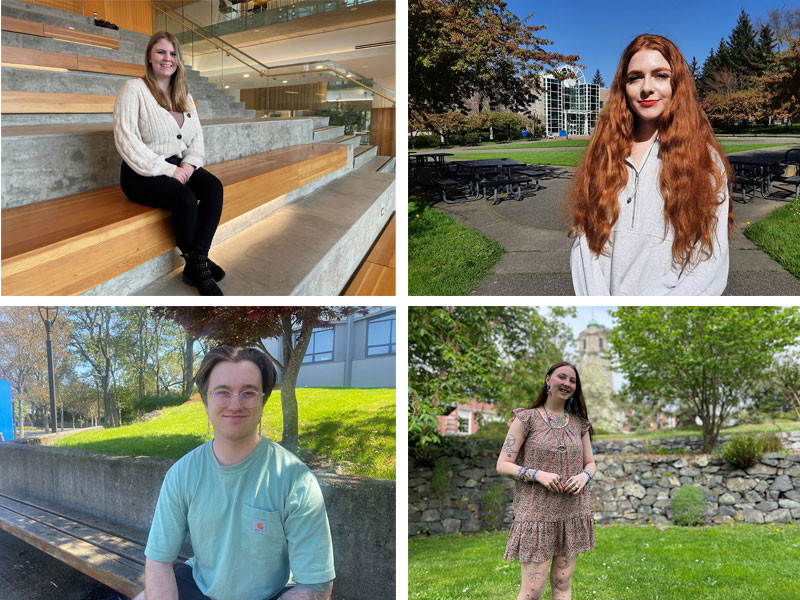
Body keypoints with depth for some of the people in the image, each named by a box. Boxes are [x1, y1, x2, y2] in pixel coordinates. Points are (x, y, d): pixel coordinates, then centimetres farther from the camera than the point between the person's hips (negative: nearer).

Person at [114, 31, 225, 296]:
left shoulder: (183, 95, 16)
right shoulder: (134, 89, -5)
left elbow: (196, 135, 13)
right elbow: (126, 140, -15)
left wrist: (189, 163, -10)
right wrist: (165, 169, -21)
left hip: (178, 166, 6)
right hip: (143, 173, -6)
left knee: (213, 187, -24)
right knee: (185, 198, -32)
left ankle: (196, 262, -24)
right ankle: (197, 265, -11)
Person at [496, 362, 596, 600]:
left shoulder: (579, 423, 10)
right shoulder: (527, 419, -3)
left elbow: (590, 463, 16)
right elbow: (503, 464, -5)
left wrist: (584, 476, -8)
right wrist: (539, 475, -20)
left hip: (572, 513, 4)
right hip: (537, 512, -4)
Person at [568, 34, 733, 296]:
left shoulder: (705, 160, 3)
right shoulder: (603, 154, 11)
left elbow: (709, 268, -4)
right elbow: (583, 239, 4)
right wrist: (596, 300, -11)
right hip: (603, 296, 2)